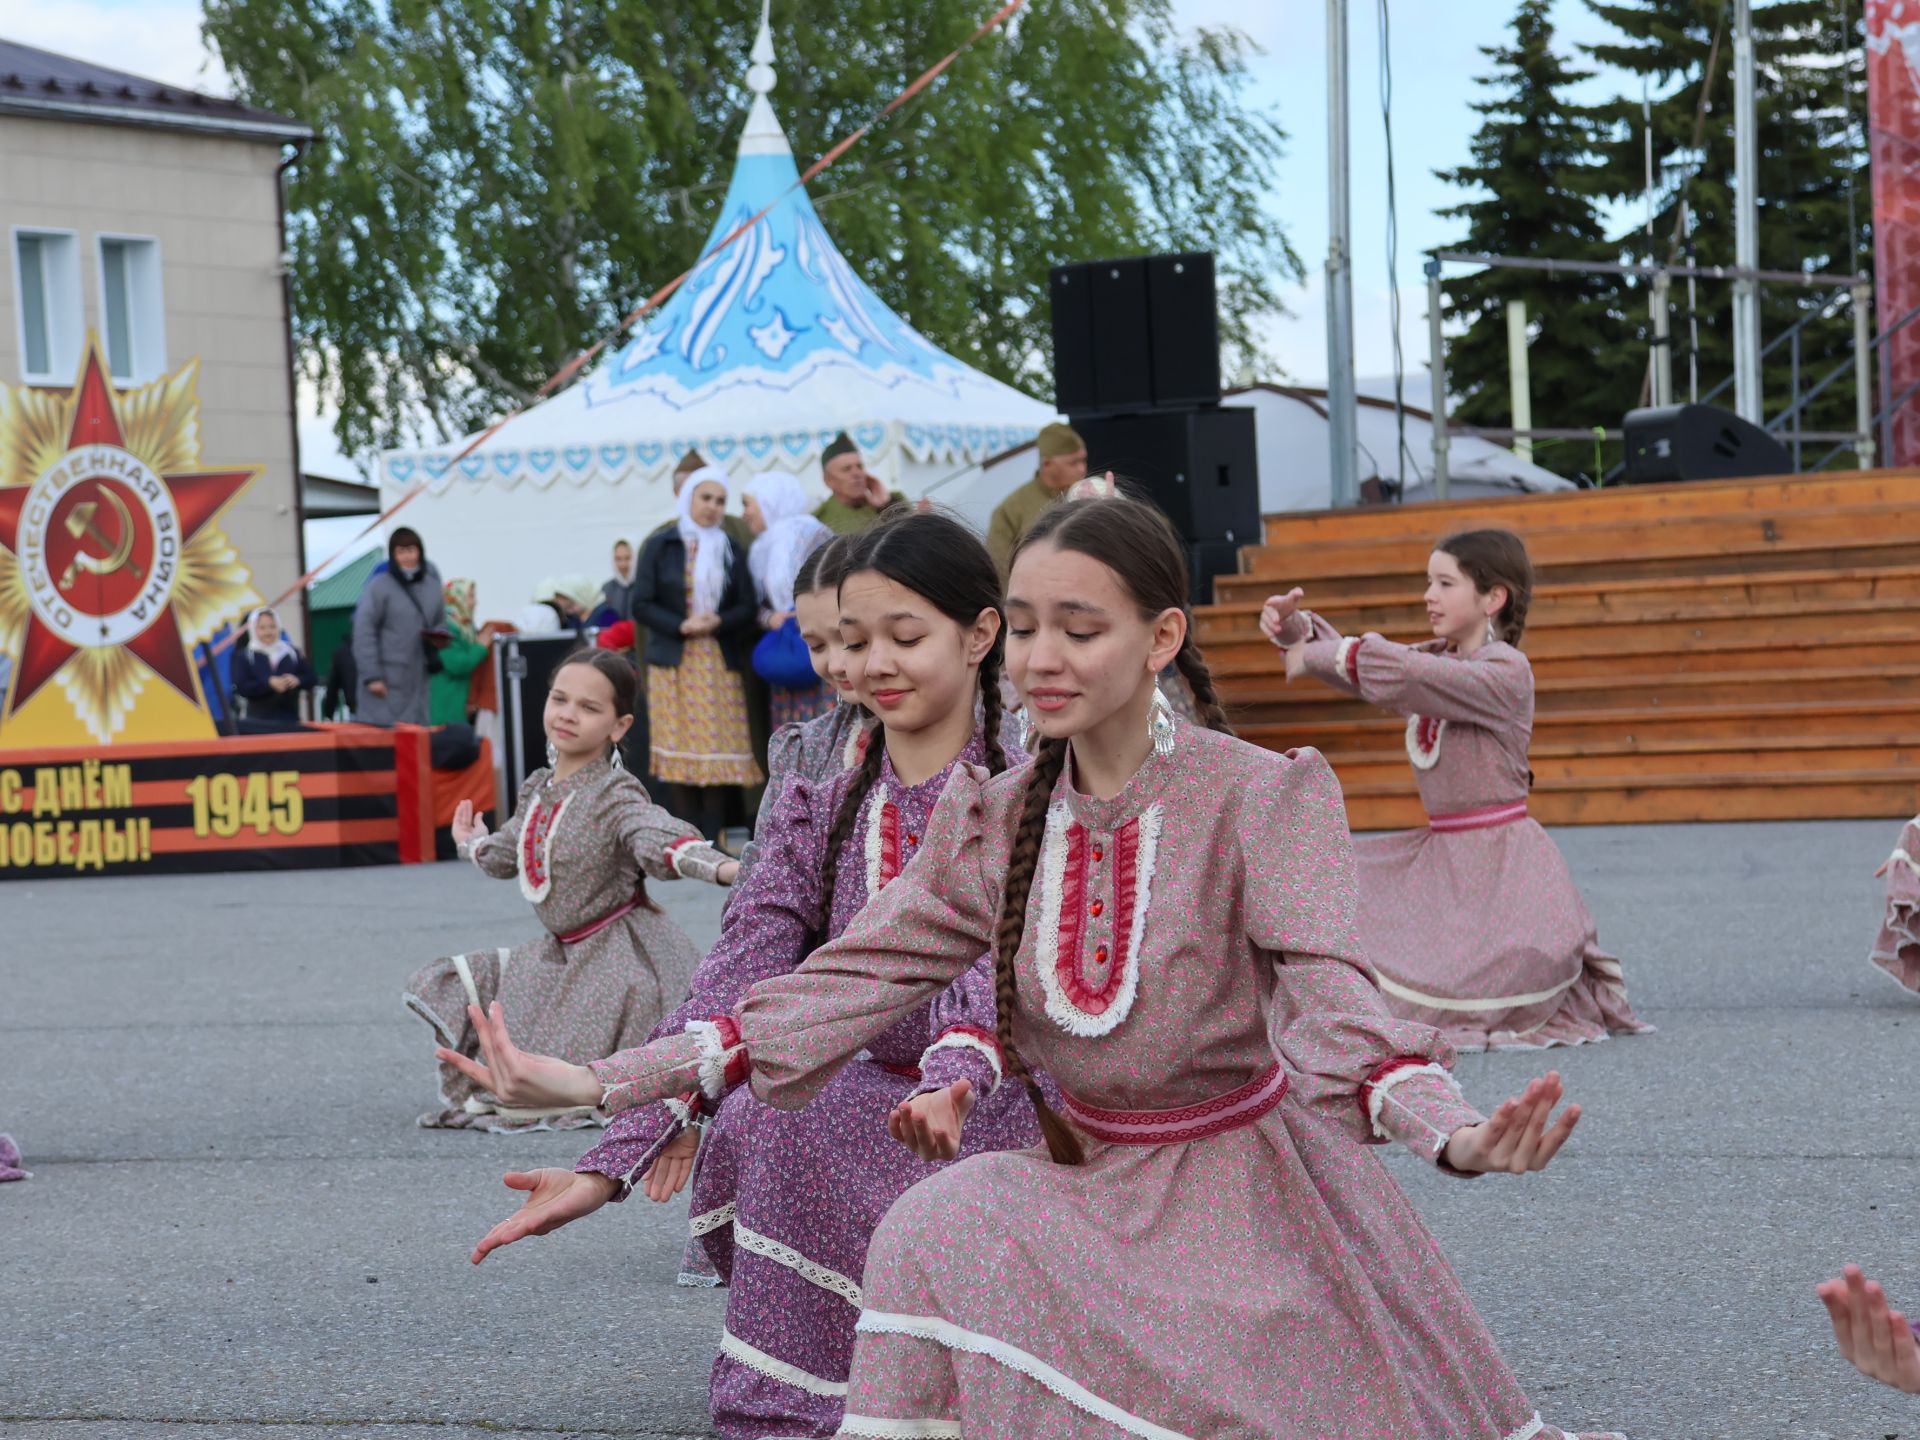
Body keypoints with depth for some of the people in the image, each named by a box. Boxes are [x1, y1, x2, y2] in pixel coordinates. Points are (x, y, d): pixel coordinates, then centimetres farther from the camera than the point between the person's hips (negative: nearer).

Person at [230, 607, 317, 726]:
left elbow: (312, 678, 10)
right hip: (259, 721, -3)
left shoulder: (293, 653, 11)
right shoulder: (244, 657, 2)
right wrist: (269, 683, -21)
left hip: (290, 719, 3)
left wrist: (297, 680, -13)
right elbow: (241, 687, -9)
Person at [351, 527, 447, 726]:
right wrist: (371, 676, -13)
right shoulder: (380, 586, -5)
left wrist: (439, 637, -1)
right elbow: (363, 632, -8)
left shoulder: (432, 586, 12)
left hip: (418, 680, 5)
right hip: (386, 679, -5)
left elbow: (440, 623, 24)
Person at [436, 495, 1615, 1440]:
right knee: (947, 1230, -22)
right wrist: (604, 1085, -14)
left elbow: (1329, 993, -28)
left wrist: (1456, 1138, -50)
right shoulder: (997, 825, 0)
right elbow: (850, 979, -5)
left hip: (1252, 1195, -3)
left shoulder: (1262, 799, -14)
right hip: (1099, 1198, 4)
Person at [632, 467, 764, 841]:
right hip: (674, 663, -2)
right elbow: (642, 605, -1)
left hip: (720, 665, 2)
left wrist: (717, 622, -14)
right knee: (681, 752, -4)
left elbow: (746, 608, 6)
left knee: (719, 752, -4)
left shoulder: (730, 550, 11)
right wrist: (682, 626, -15)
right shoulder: (661, 545, 4)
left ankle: (713, 841, -1)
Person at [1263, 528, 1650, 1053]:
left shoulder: (1506, 671, -15)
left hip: (1499, 855, -8)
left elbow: (1407, 673, -26)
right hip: (1438, 849, 8)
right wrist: (1294, 626, -12)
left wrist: (1321, 656, -18)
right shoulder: (1437, 659, 12)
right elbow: (1355, 661, 7)